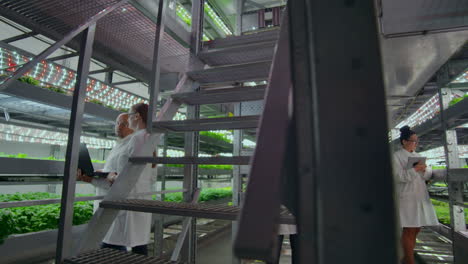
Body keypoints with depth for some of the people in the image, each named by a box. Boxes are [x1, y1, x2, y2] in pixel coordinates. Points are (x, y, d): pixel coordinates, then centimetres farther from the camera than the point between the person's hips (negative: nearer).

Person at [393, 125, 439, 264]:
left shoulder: (418, 155, 15)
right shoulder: (397, 156, -5)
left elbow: (427, 175, 12)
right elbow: (399, 176, -14)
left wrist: (425, 169, -9)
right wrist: (415, 169, -19)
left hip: (420, 196, 7)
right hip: (407, 197, -7)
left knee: (416, 229, 9)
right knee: (409, 230, -4)